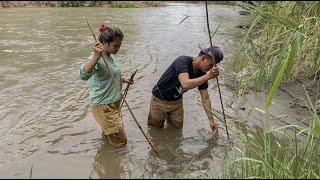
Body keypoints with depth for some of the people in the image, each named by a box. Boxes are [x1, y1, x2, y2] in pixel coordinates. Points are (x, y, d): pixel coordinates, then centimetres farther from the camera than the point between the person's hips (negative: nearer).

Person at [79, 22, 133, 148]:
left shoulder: (111, 55, 6)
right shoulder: (97, 58, -22)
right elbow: (83, 75, -44)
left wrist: (122, 80, 9)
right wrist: (96, 56, -55)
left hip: (113, 102, 9)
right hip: (102, 106, -9)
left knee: (108, 134, 27)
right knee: (120, 142, -1)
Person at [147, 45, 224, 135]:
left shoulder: (201, 73, -11)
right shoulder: (182, 61, -30)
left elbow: (205, 98, -8)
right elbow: (186, 84, -47)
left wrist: (211, 120, -13)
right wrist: (208, 76, -47)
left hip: (177, 101, 6)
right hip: (160, 100, -5)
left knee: (177, 127, 13)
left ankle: (167, 115, 37)